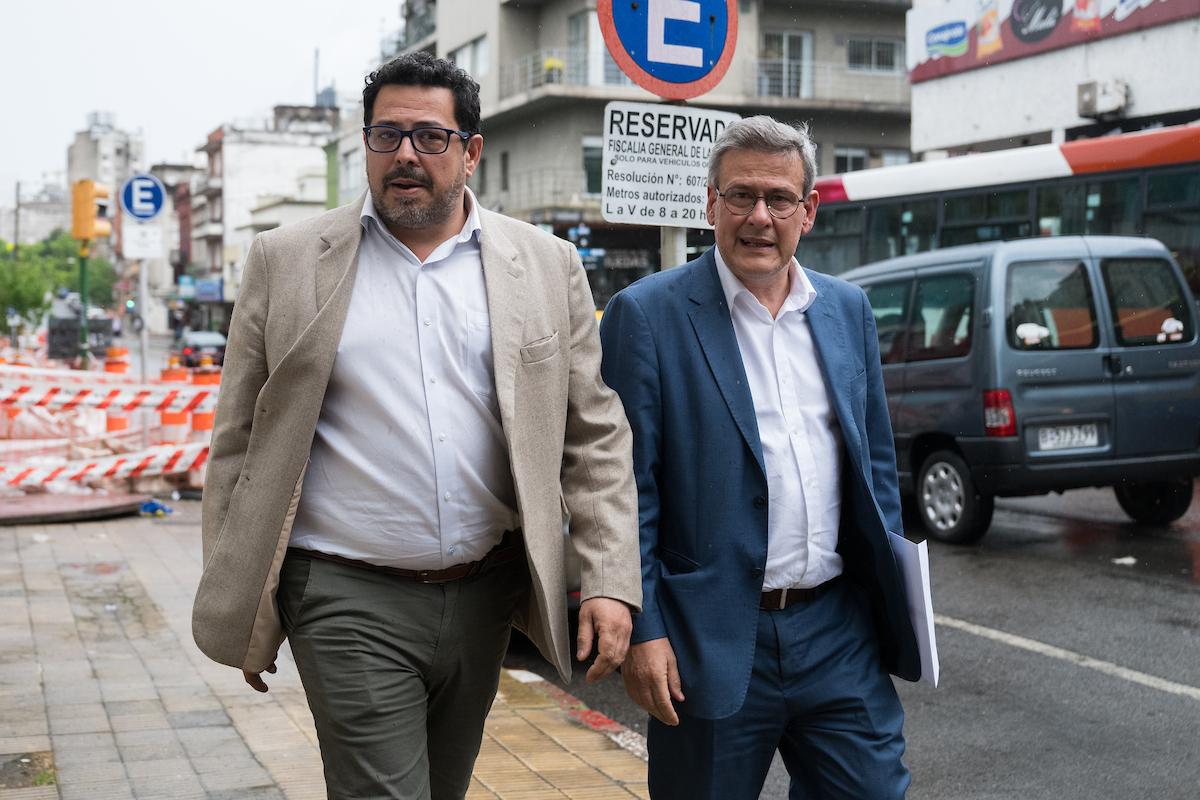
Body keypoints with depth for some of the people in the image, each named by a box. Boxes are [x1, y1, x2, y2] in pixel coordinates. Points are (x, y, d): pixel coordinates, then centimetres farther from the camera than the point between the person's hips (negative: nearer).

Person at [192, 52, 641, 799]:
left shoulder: (546, 265, 3)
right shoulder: (288, 260, 0)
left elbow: (595, 435, 4)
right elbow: (240, 442, 3)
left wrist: (611, 583, -5)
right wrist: (240, 607, 2)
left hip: (484, 596, 3)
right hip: (350, 599, -2)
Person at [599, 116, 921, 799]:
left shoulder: (849, 309, 10)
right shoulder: (648, 315, -7)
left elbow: (877, 460, 16)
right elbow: (626, 488, -9)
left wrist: (892, 592, 11)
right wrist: (641, 630, -13)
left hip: (842, 631, 4)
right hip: (716, 640, -4)